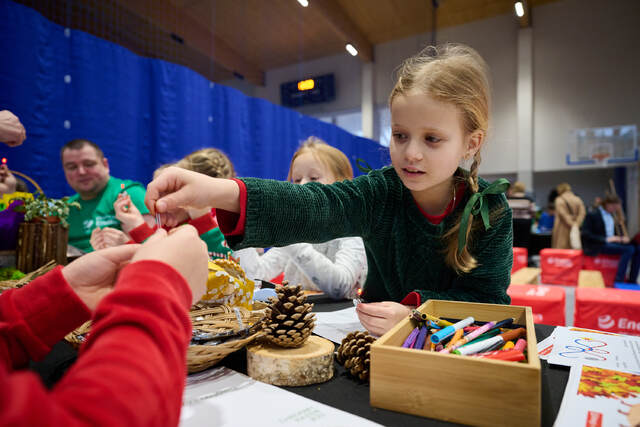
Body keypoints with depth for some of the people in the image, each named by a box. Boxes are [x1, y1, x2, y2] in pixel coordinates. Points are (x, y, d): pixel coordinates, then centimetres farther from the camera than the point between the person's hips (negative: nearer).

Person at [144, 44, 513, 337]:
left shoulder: (491, 210, -11)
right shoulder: (382, 192, -13)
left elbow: (488, 299, -11)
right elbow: (314, 207, -31)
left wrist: (416, 313, -29)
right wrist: (222, 193, -47)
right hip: (378, 342, -1)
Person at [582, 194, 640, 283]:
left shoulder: (610, 215, 17)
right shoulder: (592, 215, -7)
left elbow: (613, 232, 22)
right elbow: (586, 235, -15)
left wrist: (621, 238, -1)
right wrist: (606, 239, -21)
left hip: (612, 242, 8)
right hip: (598, 246, -8)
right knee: (629, 249, -26)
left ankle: (631, 281, -8)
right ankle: (618, 281, -23)